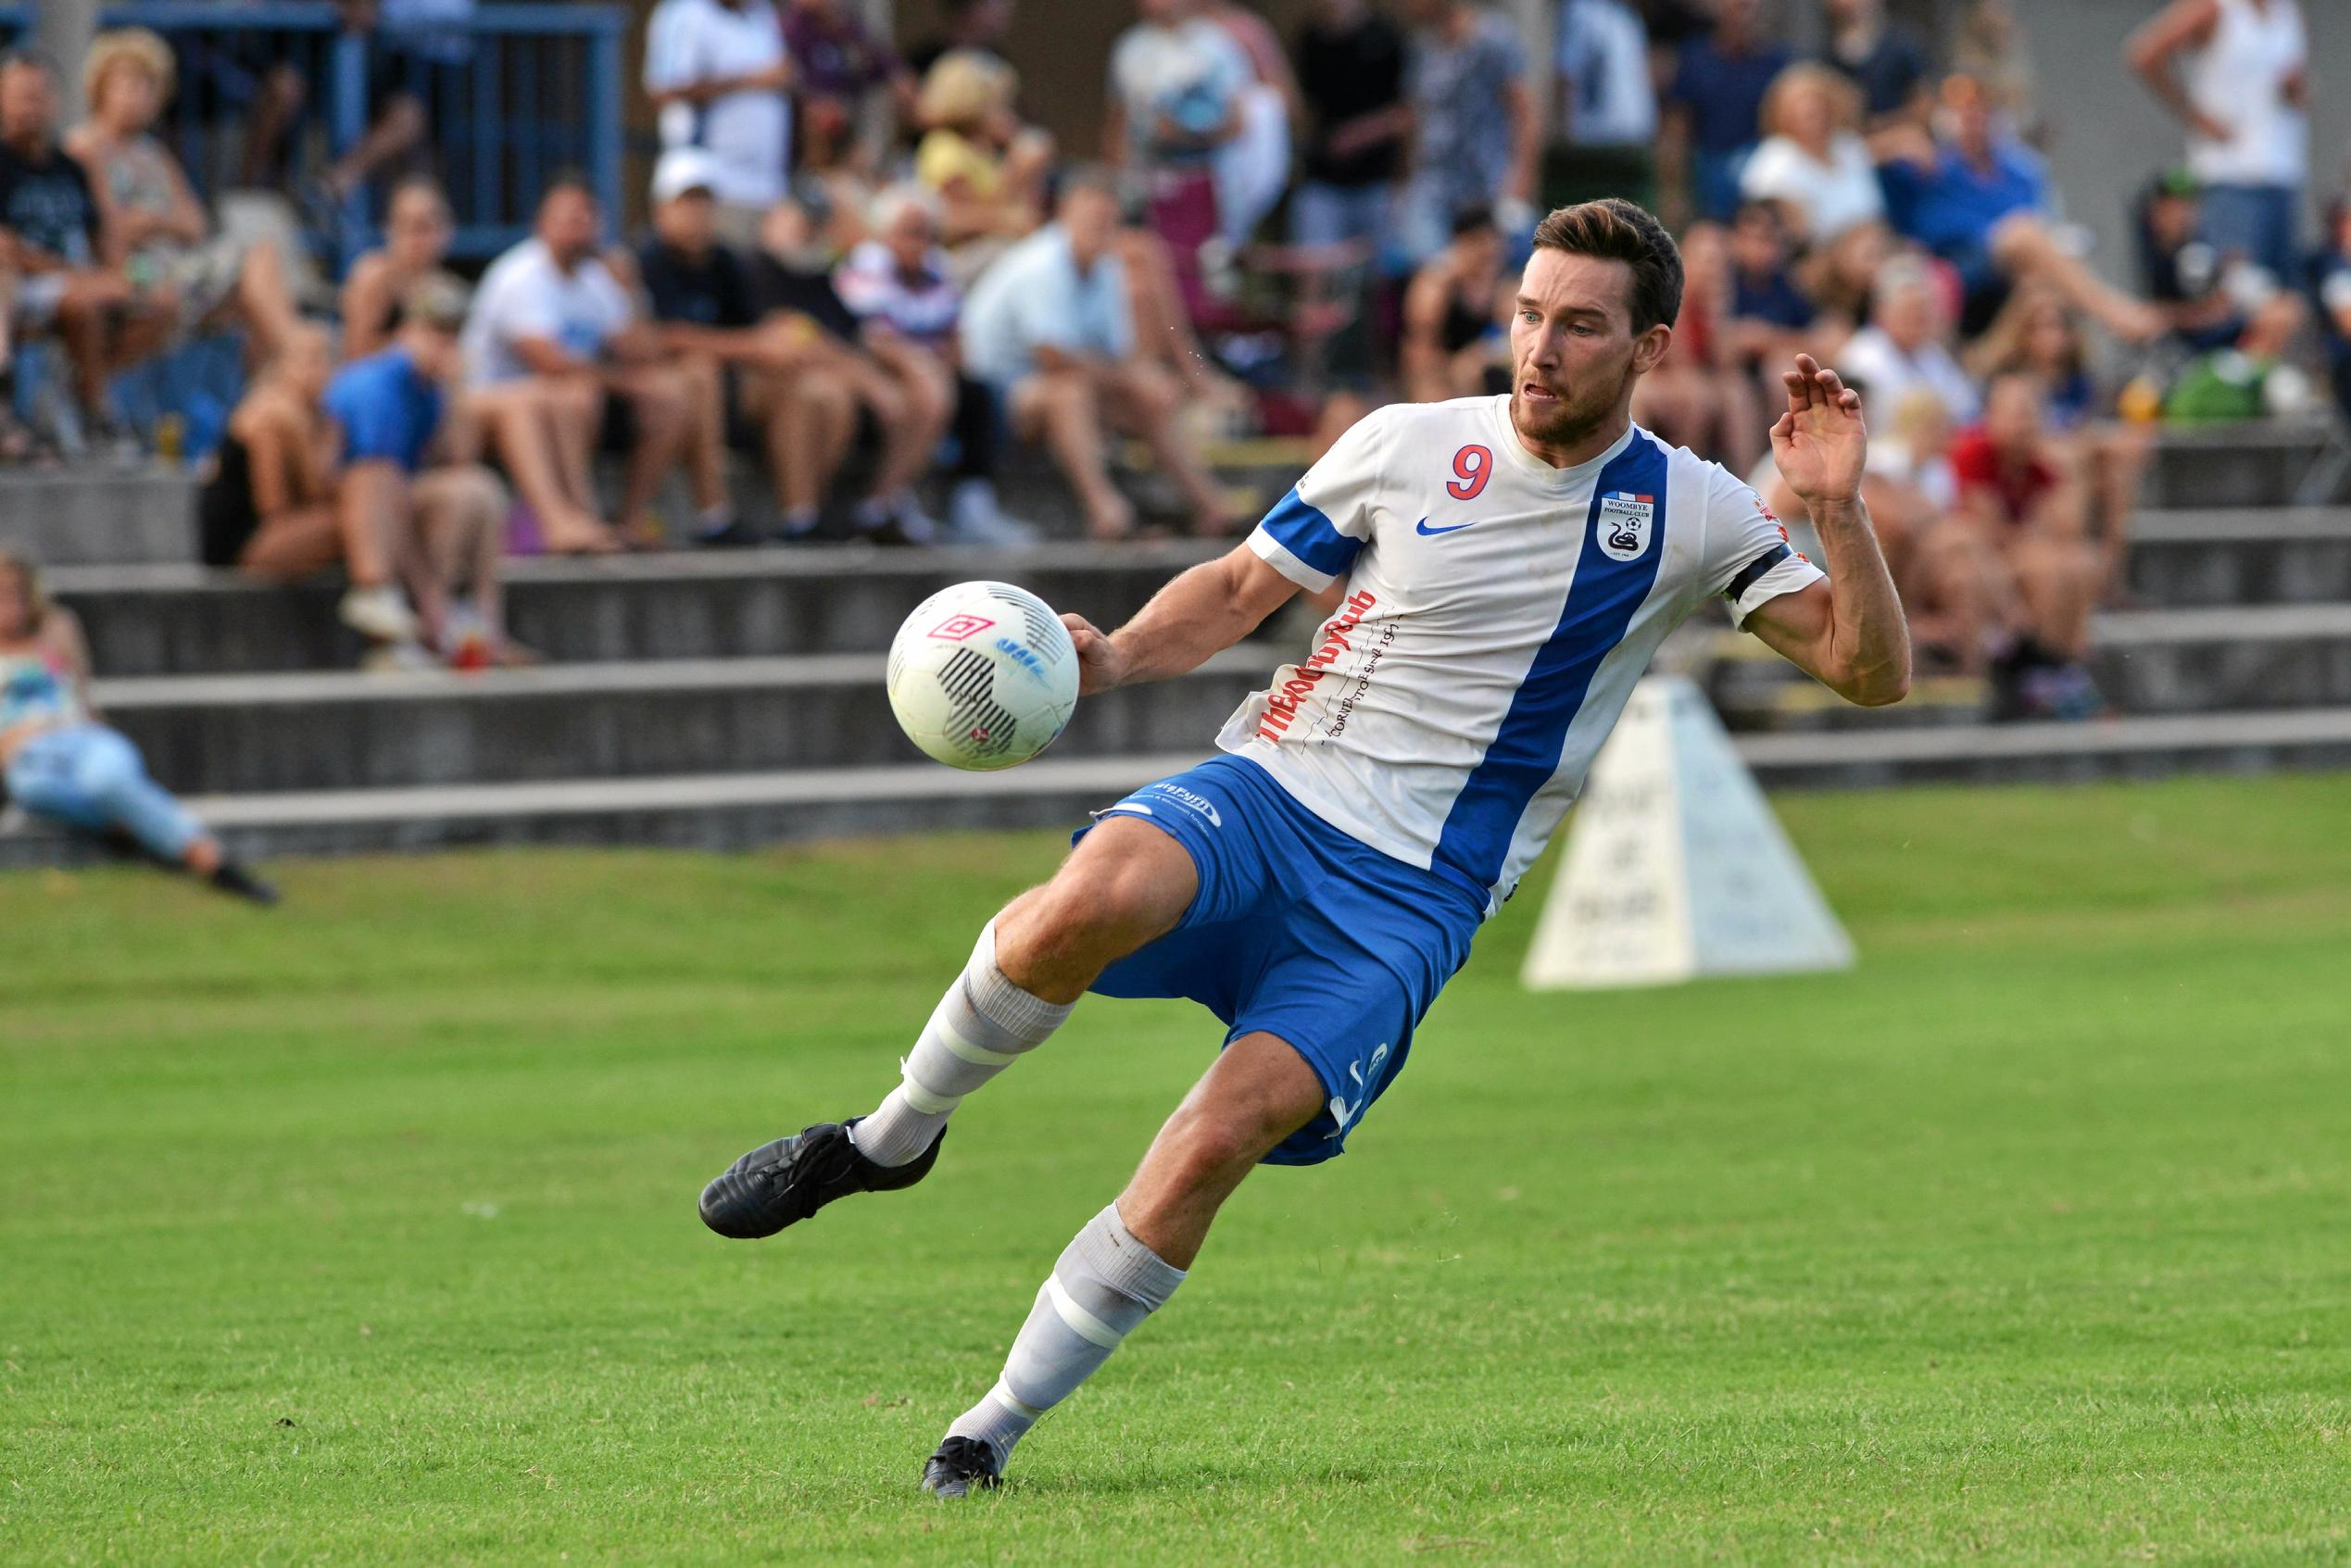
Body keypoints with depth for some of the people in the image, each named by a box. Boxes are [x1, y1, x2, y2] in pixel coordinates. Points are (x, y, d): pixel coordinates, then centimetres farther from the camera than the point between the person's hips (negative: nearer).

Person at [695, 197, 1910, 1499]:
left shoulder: (1688, 515, 4)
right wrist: (1113, 657, -5)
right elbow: (1237, 590, 15)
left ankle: (992, 1433, -10)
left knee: (1220, 1140, -24)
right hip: (1271, 795, 0)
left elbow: (1871, 671, 2)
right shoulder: (1407, 447, 5)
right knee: (1088, 904, -35)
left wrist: (1837, 511, -15)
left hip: (1409, 899, 0)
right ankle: (891, 1136, -9)